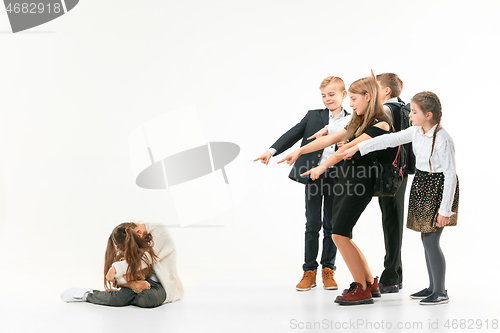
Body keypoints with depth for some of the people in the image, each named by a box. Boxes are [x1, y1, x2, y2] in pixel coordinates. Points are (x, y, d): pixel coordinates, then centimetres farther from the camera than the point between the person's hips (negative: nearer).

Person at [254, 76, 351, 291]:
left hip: (337, 177, 0)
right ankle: (309, 271, 10)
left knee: (331, 225, 6)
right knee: (312, 224, 3)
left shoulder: (352, 121, 7)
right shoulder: (313, 116, 8)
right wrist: (272, 151, -11)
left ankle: (328, 270, 15)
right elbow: (293, 134, 0)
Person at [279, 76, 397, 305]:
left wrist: (324, 165, -25)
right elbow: (331, 139, 16)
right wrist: (299, 151, 12)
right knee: (343, 237, 7)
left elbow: (351, 146, -20)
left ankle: (361, 289, -4)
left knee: (339, 235, -13)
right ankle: (370, 284, 18)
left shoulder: (380, 124, -11)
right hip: (345, 179, 9)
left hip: (360, 183, -9)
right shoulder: (359, 123, 18)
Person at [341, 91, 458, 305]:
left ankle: (440, 292, 3)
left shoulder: (442, 140, -22)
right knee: (427, 240, 13)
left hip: (437, 188, -9)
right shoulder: (417, 132, 2)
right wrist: (358, 148, 4)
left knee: (430, 241, -8)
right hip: (421, 185, 9)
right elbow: (390, 139, 6)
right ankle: (433, 287, 23)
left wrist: (445, 209, -19)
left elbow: (450, 175, -20)